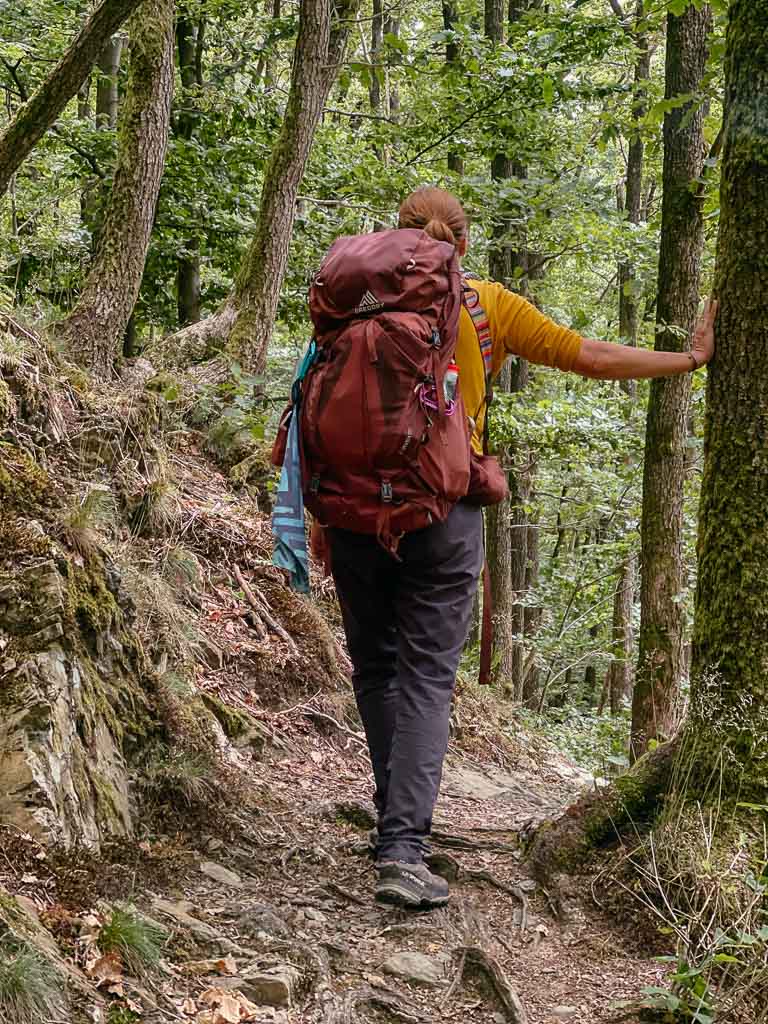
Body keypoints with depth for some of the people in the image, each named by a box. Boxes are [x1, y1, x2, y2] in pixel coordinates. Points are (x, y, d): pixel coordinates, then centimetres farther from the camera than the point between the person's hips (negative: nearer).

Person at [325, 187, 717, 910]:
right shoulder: (491, 304, 3)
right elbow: (591, 358, 6)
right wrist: (691, 359, 18)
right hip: (443, 512, -1)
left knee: (375, 670, 15)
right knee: (425, 678, -1)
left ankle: (398, 820, 24)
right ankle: (403, 850, -11)